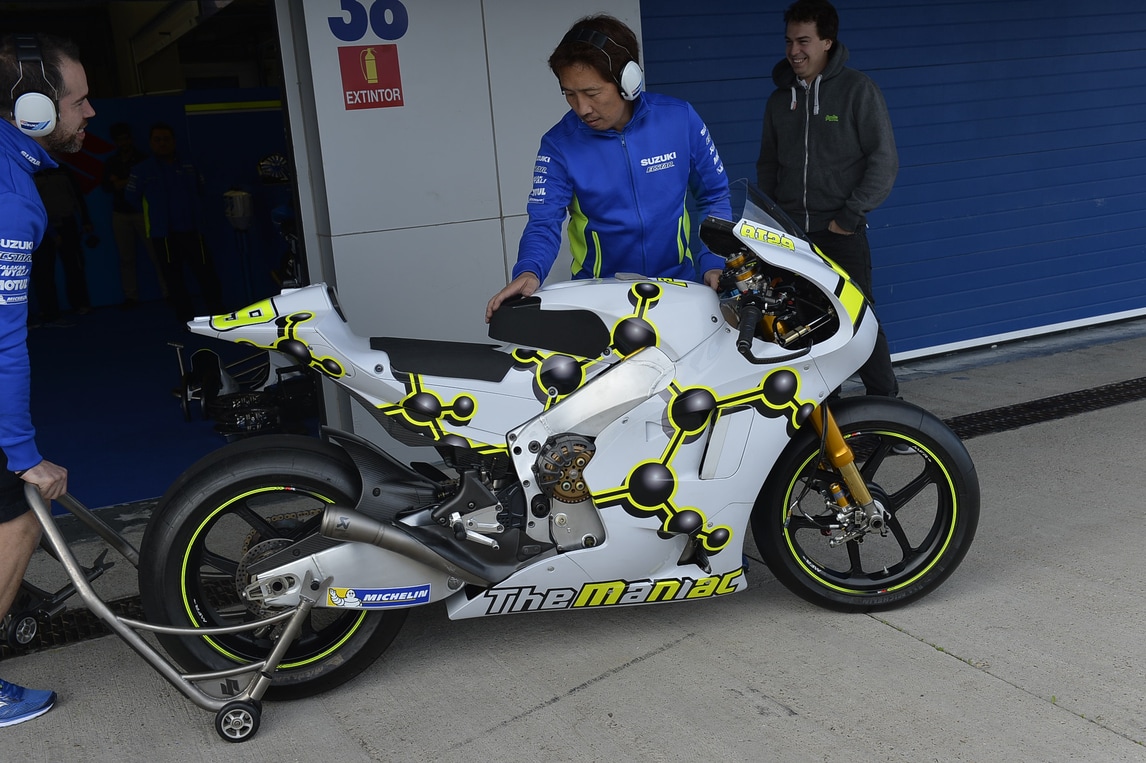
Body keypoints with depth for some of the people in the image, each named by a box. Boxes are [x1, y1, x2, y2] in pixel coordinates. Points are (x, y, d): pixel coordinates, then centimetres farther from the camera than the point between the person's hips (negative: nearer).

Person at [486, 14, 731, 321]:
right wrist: (528, 272, -32)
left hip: (678, 283, 1)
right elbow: (544, 222, -12)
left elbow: (714, 197, 3)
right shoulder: (559, 143, -9)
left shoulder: (679, 119, -8)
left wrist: (712, 263, -8)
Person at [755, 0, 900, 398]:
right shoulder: (780, 99, 13)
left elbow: (884, 160, -5)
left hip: (841, 232, -4)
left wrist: (850, 215, -10)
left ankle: (885, 399, 10)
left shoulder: (857, 89, -2)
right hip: (789, 233, 4)